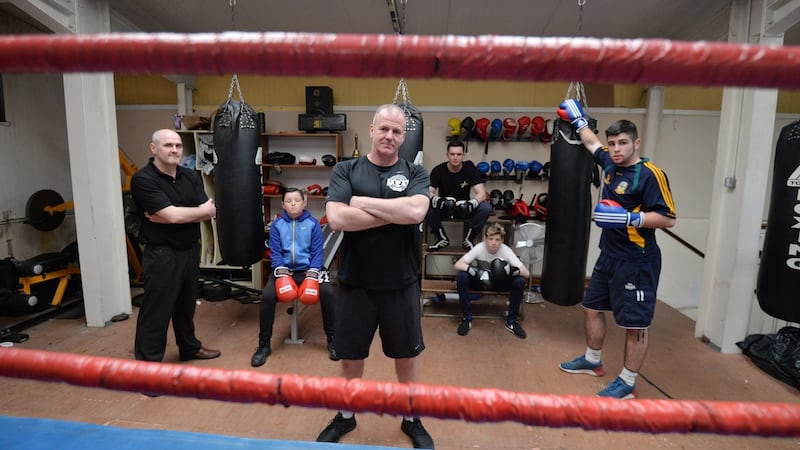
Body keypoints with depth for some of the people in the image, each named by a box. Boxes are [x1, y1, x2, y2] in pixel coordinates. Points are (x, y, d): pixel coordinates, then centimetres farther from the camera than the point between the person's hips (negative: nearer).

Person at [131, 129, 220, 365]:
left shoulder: (190, 176, 6)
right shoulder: (143, 179, -13)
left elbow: (210, 212, -4)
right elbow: (173, 215, -23)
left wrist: (172, 216, -17)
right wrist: (202, 210, -7)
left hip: (190, 249, 7)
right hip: (161, 254, -6)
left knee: (186, 304, 21)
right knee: (156, 311, 1)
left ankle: (189, 347, 38)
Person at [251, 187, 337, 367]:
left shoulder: (313, 223, 0)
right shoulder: (277, 224, 3)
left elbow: (317, 251, -1)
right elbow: (275, 252, 2)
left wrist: (313, 273, -13)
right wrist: (281, 271, -13)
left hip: (308, 269, -1)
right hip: (285, 269, 1)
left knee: (327, 293, -27)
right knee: (267, 297, -24)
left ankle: (332, 339, -7)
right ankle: (264, 344, -3)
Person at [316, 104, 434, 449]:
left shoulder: (415, 173, 0)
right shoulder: (345, 171, -2)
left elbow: (416, 212, -20)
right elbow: (336, 218, -18)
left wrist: (362, 202, -15)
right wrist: (396, 212, -17)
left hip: (401, 285, 0)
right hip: (355, 283, 0)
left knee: (407, 355, 16)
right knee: (350, 357, 17)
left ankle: (411, 419, 40)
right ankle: (346, 416, 43)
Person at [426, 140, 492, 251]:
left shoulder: (470, 168, -12)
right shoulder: (438, 170, -13)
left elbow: (482, 193, -18)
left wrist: (471, 204, -40)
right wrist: (438, 201, -44)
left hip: (464, 208, 0)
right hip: (443, 208, 0)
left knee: (486, 208, -28)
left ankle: (468, 239, -5)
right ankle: (443, 239, -7)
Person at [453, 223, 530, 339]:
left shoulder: (506, 251, -22)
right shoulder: (479, 248, -24)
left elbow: (527, 274, -25)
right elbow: (457, 264, -30)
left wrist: (511, 269, -44)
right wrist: (478, 272, -43)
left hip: (501, 283, 1)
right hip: (481, 280, 0)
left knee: (520, 281, -28)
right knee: (461, 276, -29)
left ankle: (511, 321, -8)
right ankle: (467, 319, -15)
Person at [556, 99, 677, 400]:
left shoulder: (650, 175, -16)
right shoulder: (611, 163, 6)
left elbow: (668, 218, -18)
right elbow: (592, 143, 26)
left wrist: (628, 217, -28)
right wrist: (577, 119, 32)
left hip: (637, 262, -9)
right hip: (609, 255, 9)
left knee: (636, 323, 3)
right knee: (592, 307, 18)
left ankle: (628, 384, 17)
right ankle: (592, 361, 38)